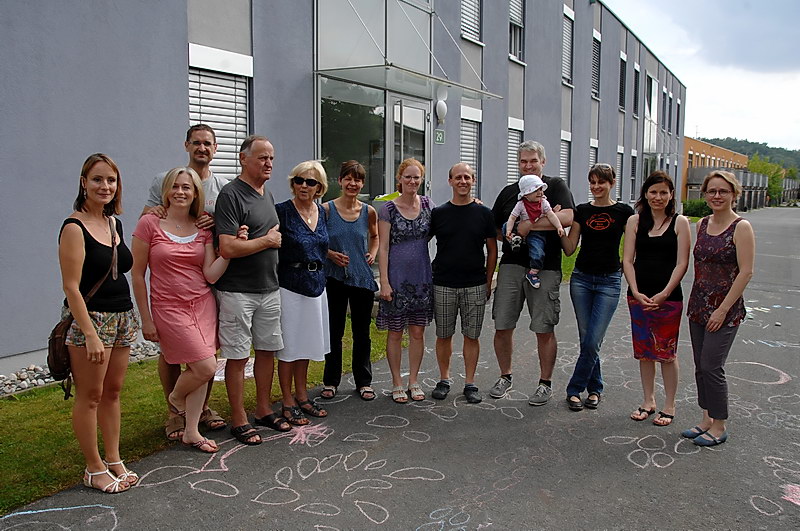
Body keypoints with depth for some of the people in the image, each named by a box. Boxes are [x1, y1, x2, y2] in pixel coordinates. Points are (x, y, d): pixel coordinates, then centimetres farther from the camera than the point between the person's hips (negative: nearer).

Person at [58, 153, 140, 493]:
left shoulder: (115, 223, 10)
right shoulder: (75, 227, -12)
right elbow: (71, 287, -17)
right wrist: (91, 335, -21)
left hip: (122, 318, 7)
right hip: (89, 319, -7)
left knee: (113, 391, 14)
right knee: (90, 395, 3)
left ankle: (113, 460, 24)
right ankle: (94, 469, 16)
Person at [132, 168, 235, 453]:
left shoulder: (204, 229, 4)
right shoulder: (150, 223, -6)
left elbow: (211, 274, -4)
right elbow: (137, 274, -4)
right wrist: (146, 319, -4)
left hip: (203, 304, 4)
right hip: (169, 307, -4)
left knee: (199, 370, 7)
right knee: (206, 367, -9)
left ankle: (191, 432, 24)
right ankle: (175, 398, 25)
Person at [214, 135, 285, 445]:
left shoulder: (268, 195, 13)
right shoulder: (231, 195, -14)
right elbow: (228, 248, -23)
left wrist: (275, 240, 7)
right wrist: (268, 240, -12)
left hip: (269, 288, 8)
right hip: (237, 291, -8)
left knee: (267, 350, 14)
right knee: (237, 356, 2)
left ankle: (264, 410, 28)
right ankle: (238, 420, 15)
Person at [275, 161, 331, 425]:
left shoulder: (321, 212, 8)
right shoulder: (281, 211, -11)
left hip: (315, 284, 7)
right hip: (290, 283, -7)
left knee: (305, 343, 16)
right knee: (288, 345, 3)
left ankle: (302, 396, 30)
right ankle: (288, 402, 15)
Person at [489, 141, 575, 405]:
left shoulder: (556, 186, 3)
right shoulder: (509, 192, 16)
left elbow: (567, 218, -15)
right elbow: (494, 229, 17)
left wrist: (529, 225, -16)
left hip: (545, 268, -4)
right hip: (511, 265, 4)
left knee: (544, 330, 2)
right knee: (502, 326, 4)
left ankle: (545, 383, 18)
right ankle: (505, 377, 24)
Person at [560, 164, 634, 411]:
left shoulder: (624, 211, -1)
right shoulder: (582, 210, 5)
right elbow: (570, 249, 3)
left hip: (609, 281, -2)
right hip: (581, 279, 2)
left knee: (593, 341, -6)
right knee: (587, 339, 6)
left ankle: (575, 389, 10)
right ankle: (595, 388, 22)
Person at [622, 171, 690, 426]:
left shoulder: (679, 222, -1)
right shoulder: (635, 221, 5)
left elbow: (682, 263, -5)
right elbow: (627, 260, 1)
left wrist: (664, 294, -14)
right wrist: (636, 292, -10)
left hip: (668, 297, -3)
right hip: (639, 296, 3)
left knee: (667, 352, 3)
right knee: (644, 350, 11)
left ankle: (669, 405, 18)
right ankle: (648, 401, 26)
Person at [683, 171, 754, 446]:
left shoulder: (741, 227, -11)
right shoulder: (702, 224, 8)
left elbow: (746, 272, -14)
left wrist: (723, 309, -16)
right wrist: (696, 301, 12)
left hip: (725, 309, -6)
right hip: (698, 305, 6)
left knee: (711, 366, -5)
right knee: (700, 366, 11)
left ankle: (719, 426, 12)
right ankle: (707, 419, 25)